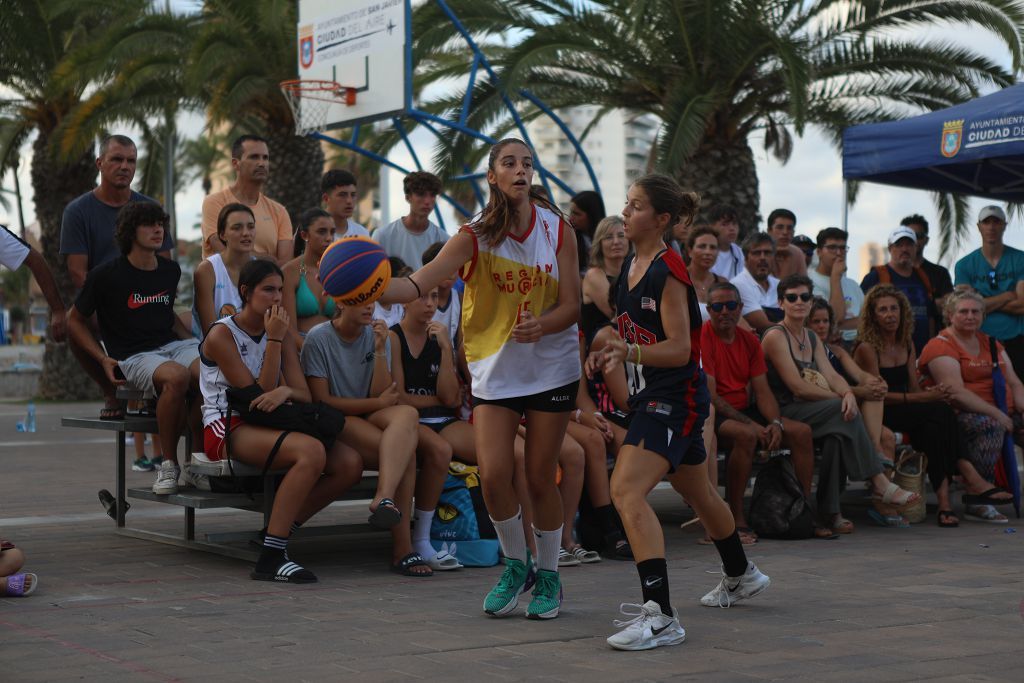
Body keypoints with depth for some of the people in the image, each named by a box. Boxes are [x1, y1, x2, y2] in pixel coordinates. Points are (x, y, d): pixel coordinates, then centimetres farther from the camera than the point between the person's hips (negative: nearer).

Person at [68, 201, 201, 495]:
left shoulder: (170, 270, 14)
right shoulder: (106, 275, -1)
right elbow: (75, 320, 10)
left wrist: (193, 341, 15)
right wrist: (103, 359, -2)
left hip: (174, 343, 4)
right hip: (134, 356, -4)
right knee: (177, 376, -39)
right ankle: (168, 464, -22)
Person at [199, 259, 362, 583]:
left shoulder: (281, 332, 13)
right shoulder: (221, 335, -6)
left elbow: (305, 396, 6)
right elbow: (258, 395, -12)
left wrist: (285, 391, -19)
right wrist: (274, 340, -13)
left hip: (268, 423, 7)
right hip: (227, 428, -7)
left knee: (350, 463, -16)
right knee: (311, 452, -35)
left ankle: (277, 532, -5)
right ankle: (270, 558, -35)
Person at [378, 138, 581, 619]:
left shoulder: (557, 230, -4)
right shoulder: (476, 236, -9)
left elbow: (572, 306, -2)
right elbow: (419, 283, -23)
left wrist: (541, 325, -23)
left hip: (551, 368, 0)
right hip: (494, 370, 0)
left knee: (540, 478, 3)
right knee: (493, 474, -10)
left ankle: (548, 577, 22)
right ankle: (515, 566, 16)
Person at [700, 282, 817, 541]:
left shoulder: (750, 340, 11)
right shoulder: (703, 337, -12)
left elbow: (762, 390, 9)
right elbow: (710, 395, -18)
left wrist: (775, 423, -11)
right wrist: (750, 423, -22)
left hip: (744, 410, 8)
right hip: (714, 414, -8)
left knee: (801, 432, -6)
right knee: (746, 435, -37)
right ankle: (737, 520, -29)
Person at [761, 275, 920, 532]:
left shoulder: (812, 338, 19)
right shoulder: (775, 337, -8)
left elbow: (831, 375, 4)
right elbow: (798, 387, -15)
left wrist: (848, 393, -19)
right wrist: (839, 398, -13)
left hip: (810, 413, 7)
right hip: (783, 413, -7)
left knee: (837, 434, -27)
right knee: (844, 412, -26)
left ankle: (830, 511, -26)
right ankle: (878, 482, -23)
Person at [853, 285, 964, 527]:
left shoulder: (907, 346, 13)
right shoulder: (867, 348, -9)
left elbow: (915, 388, 10)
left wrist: (933, 393, -15)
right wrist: (924, 398, -20)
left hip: (905, 413, 6)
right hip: (877, 417, -6)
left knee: (934, 428, -29)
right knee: (940, 412, -27)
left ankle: (944, 498, -35)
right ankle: (965, 469, -24)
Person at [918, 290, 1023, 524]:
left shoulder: (990, 344, 20)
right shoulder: (941, 346, -4)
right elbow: (957, 392, -16)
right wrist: (996, 413, -22)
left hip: (994, 411, 8)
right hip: (955, 415, -7)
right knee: (991, 425, -34)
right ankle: (976, 499, -29)